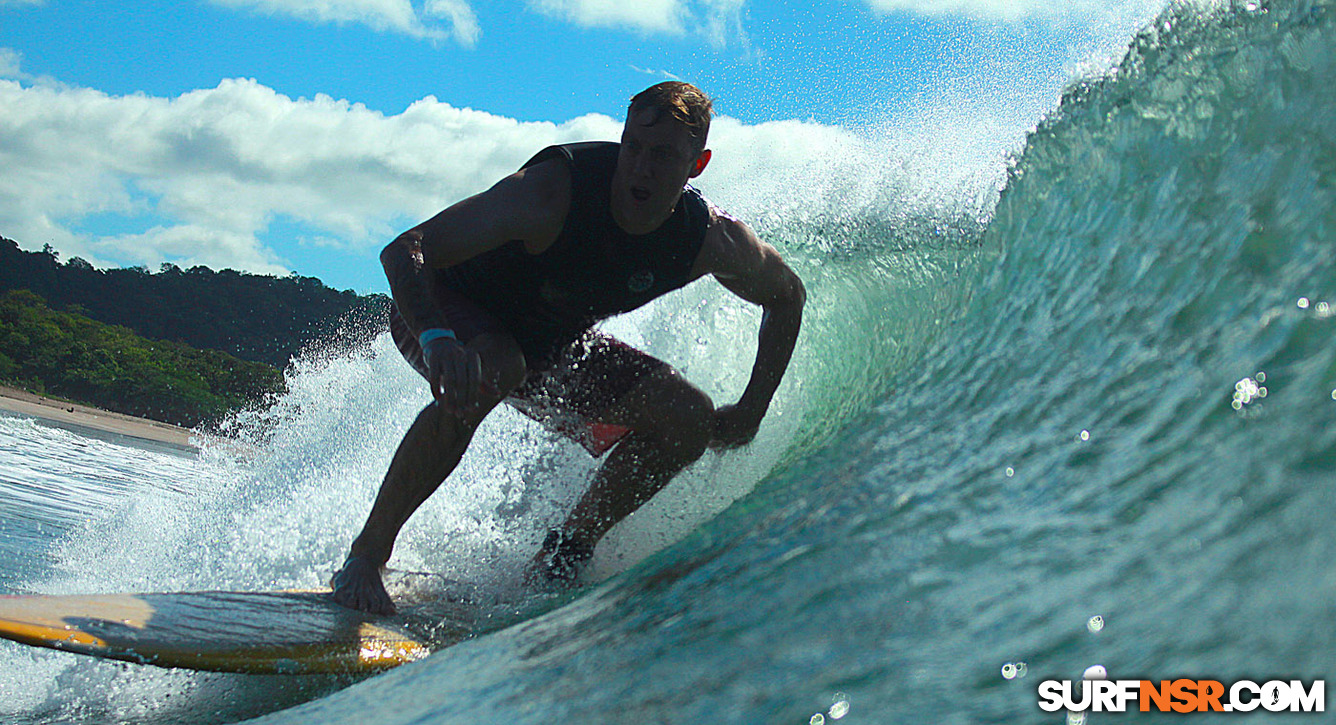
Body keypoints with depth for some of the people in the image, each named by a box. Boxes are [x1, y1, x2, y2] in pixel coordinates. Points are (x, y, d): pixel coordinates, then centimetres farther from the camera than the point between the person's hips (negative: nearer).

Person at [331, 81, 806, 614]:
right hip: (441, 311, -5)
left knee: (690, 417, -12)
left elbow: (787, 296, 2)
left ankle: (562, 556, 2)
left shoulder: (712, 240, -20)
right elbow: (404, 252, -39)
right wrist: (438, 340, -58)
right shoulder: (555, 189, -35)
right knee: (491, 371, -40)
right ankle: (365, 556, -26)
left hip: (553, 344, 5)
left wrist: (751, 412, -5)